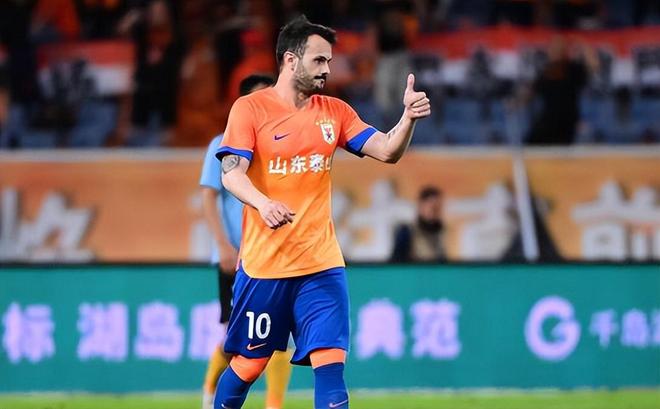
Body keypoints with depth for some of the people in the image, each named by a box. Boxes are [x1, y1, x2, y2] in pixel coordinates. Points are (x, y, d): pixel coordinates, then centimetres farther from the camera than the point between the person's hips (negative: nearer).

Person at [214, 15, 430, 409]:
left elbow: (387, 151, 2)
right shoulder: (250, 109, -4)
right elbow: (231, 173, -15)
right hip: (263, 264, -3)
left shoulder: (334, 111, 8)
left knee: (330, 364, -8)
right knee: (248, 364, 7)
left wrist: (409, 117, -18)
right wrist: (264, 204, -35)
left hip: (321, 264, 3)